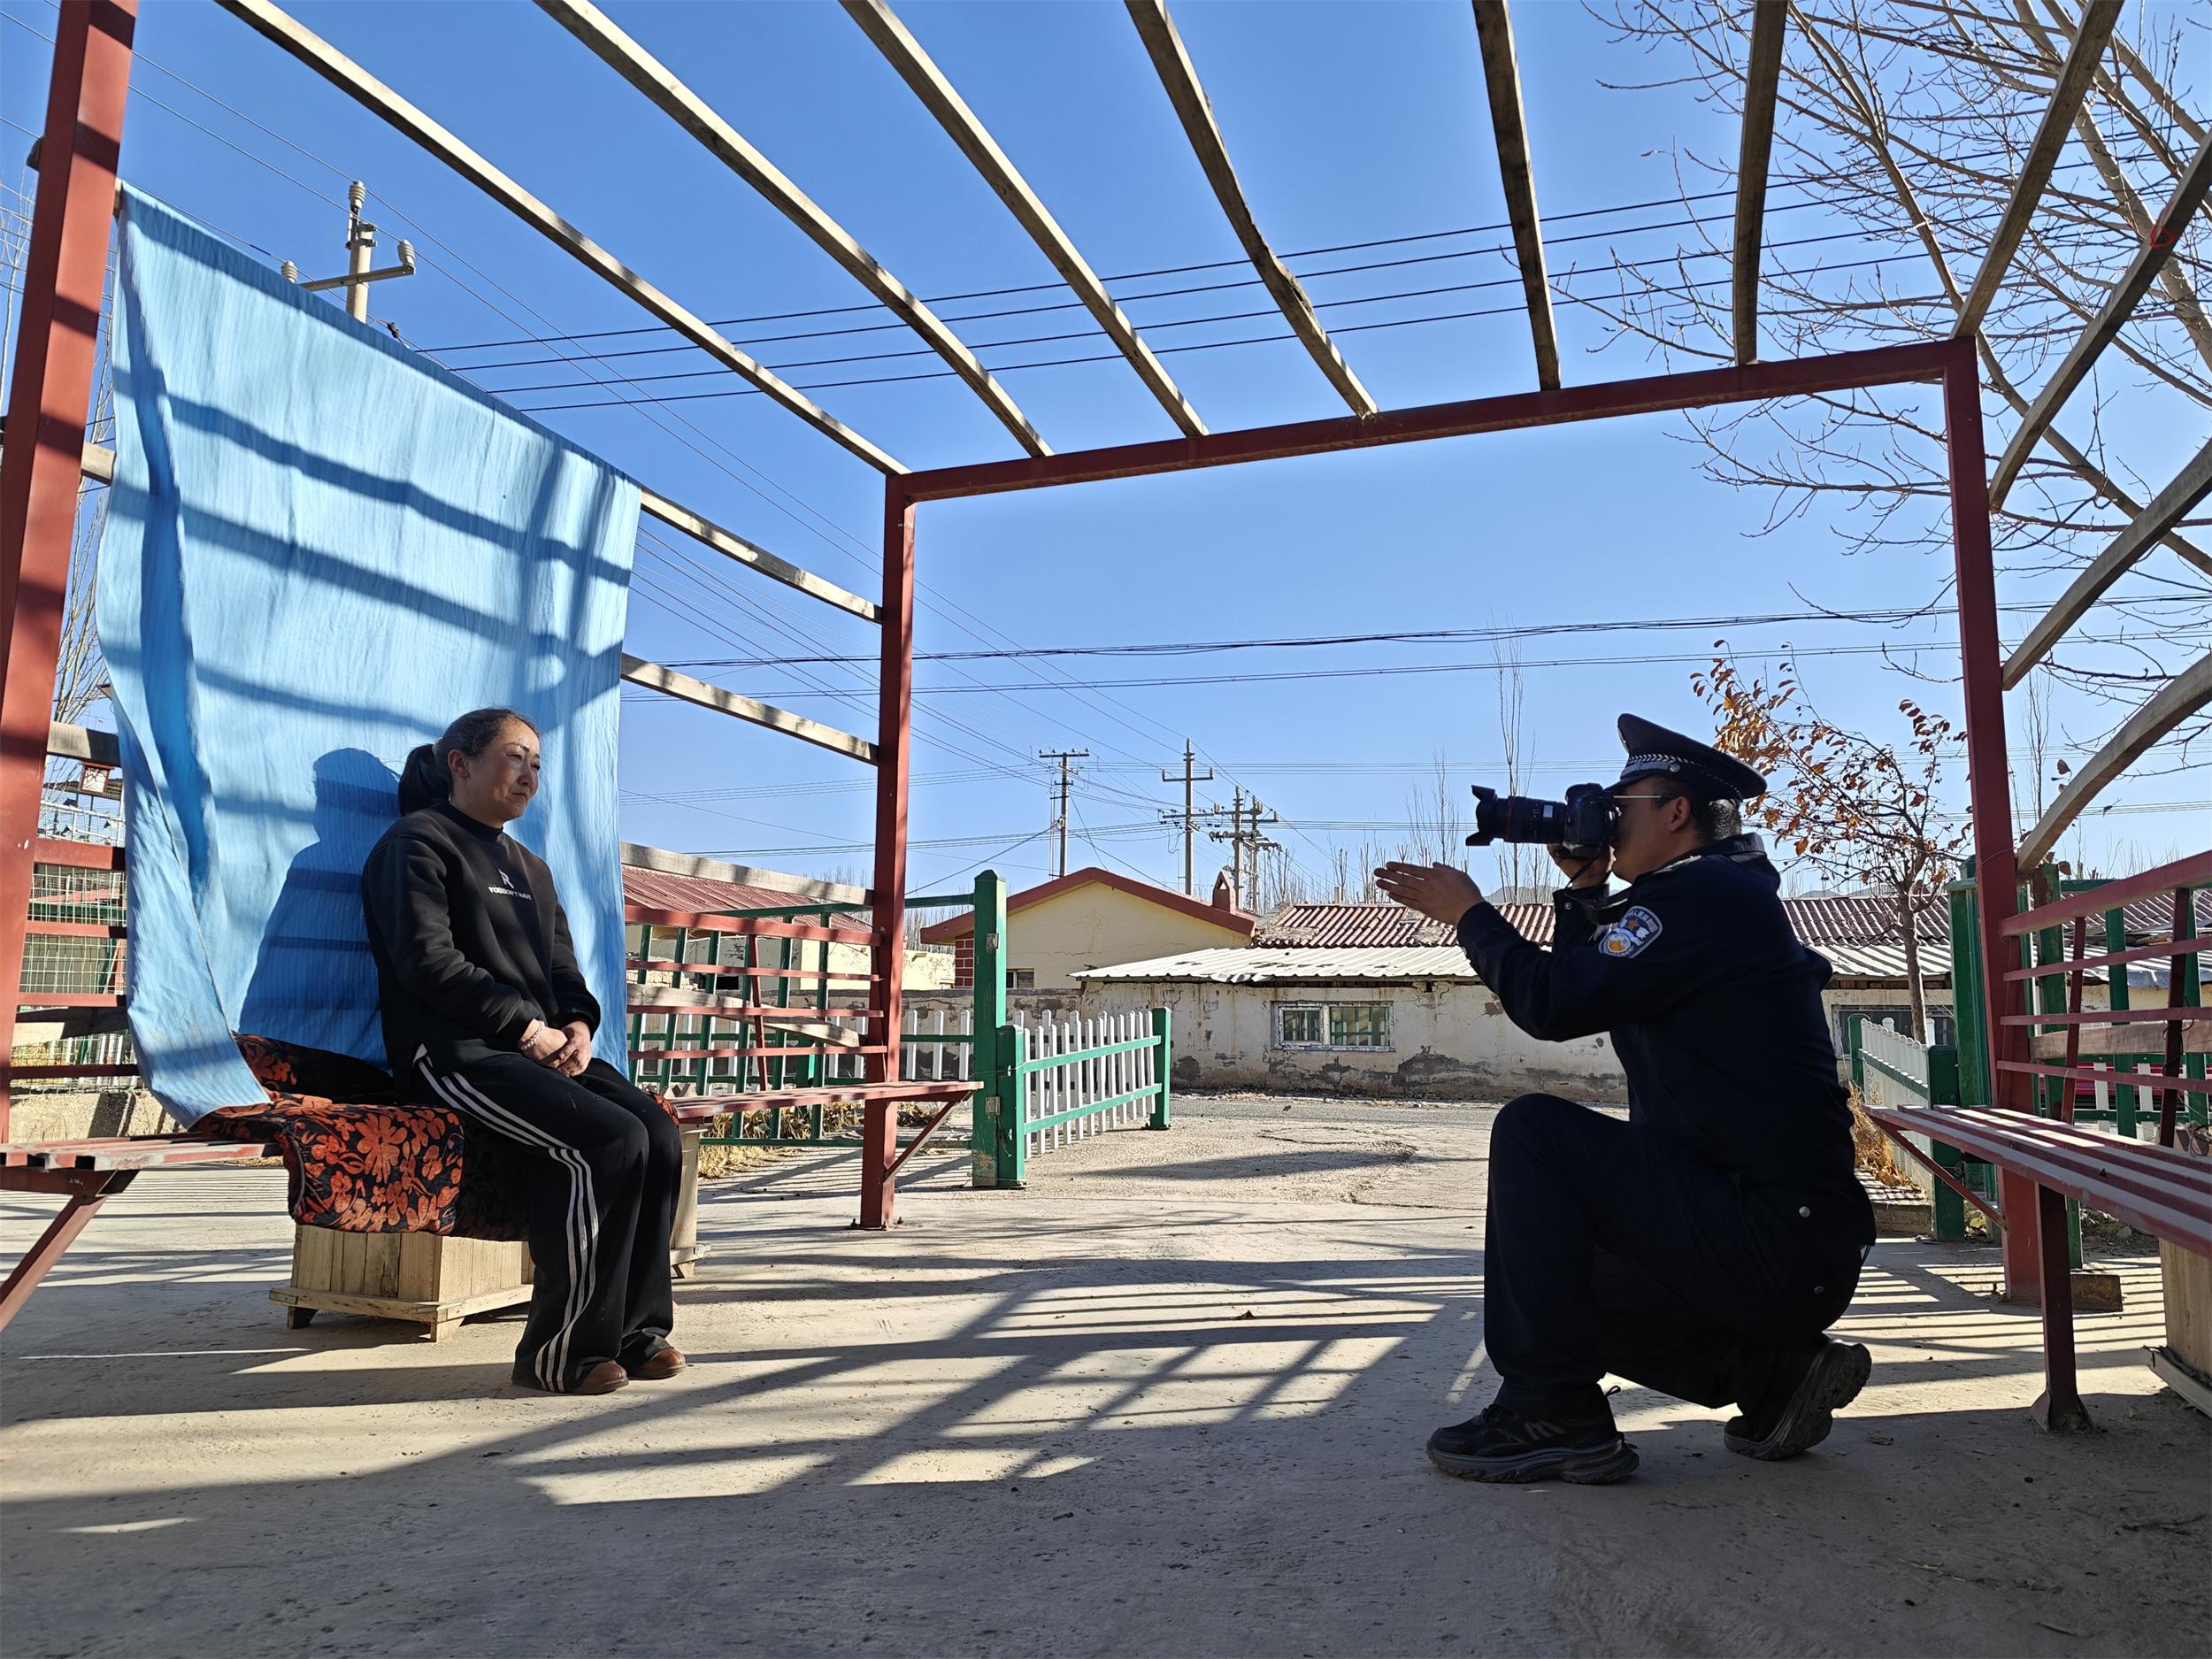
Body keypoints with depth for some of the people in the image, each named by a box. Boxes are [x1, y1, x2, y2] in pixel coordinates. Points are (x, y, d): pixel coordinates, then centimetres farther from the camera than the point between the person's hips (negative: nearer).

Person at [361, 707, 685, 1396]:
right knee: (608, 1141, -27)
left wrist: (578, 1025, -1)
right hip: (454, 1052, -7)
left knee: (658, 1132, -16)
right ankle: (561, 1350, -16)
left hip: (540, 1048, 8)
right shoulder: (418, 841, 2)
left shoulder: (531, 868, 27)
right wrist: (527, 1028, -15)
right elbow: (428, 963, -11)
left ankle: (635, 1328, -8)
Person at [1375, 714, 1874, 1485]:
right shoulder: (1716, 898, 18)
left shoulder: (1703, 893, -15)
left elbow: (1554, 1002, -20)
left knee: (1534, 1132, -15)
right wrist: (1585, 890, 14)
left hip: (1774, 1241, -11)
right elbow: (1591, 993, 23)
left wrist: (1469, 914, -6)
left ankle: (1551, 1414, -10)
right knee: (1556, 1282, 18)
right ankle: (1773, 1370, 13)